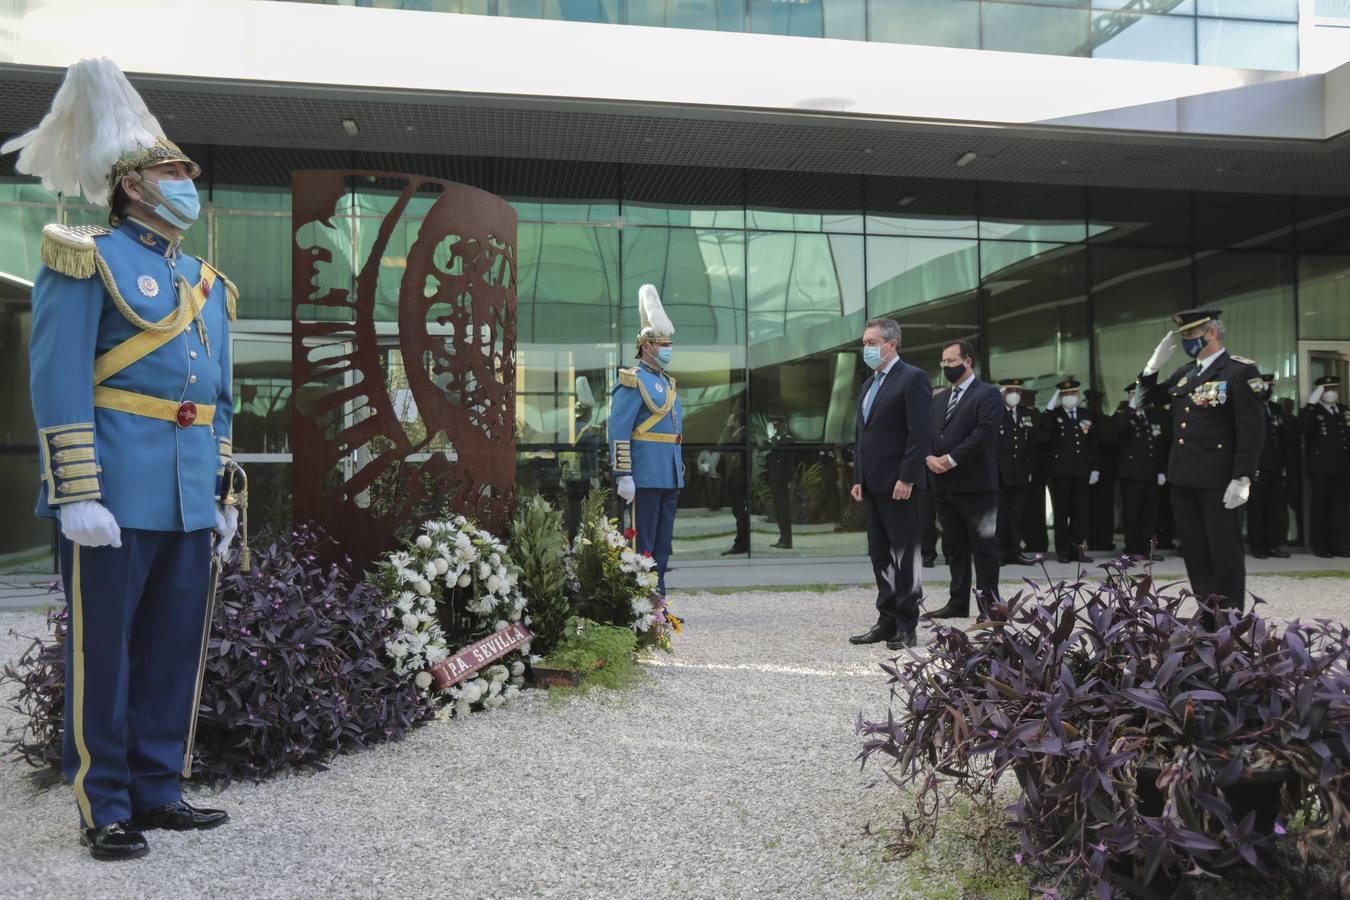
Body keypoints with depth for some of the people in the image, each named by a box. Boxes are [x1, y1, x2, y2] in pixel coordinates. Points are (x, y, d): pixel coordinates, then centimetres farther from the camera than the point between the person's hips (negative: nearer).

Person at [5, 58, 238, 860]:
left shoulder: (207, 282, 18)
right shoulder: (89, 260, -2)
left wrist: (223, 494, 15)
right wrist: (77, 494, -17)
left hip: (190, 501, 7)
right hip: (117, 495, -7)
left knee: (175, 650, 11)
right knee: (103, 651, 2)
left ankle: (157, 789, 23)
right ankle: (104, 809, 13)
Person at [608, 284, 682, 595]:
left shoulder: (668, 383, 19)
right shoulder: (633, 381, -8)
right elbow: (618, 432, -15)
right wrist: (623, 476, -19)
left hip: (669, 476, 9)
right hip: (646, 476, -9)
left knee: (662, 544, 12)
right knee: (643, 545, -4)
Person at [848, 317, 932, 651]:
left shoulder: (912, 379, -8)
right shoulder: (869, 384, 19)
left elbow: (920, 433, -15)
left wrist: (906, 479, -19)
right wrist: (858, 479, 13)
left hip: (898, 484, -8)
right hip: (872, 485, 9)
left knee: (905, 555, -1)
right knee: (881, 556, 11)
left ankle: (907, 627, 6)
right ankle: (887, 621, 18)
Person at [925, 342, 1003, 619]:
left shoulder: (987, 394, -3)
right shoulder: (939, 399, 20)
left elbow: (984, 433, -15)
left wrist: (952, 459, -17)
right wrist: (929, 457, -6)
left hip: (975, 484, -7)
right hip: (943, 485, 7)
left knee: (983, 545, -1)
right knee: (956, 546, 12)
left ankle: (988, 602, 6)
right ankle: (958, 602, 17)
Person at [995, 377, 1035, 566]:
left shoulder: (1028, 413, 12)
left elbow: (1032, 444, 13)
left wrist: (1030, 469, 10)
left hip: (1021, 472, 4)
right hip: (999, 472, -4)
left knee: (1017, 513, 7)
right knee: (1000, 512, -1)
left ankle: (1015, 551, 13)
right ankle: (999, 552, 4)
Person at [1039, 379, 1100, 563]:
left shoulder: (1087, 415, 13)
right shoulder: (1054, 415, 4)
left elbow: (1093, 443, 12)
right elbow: (1044, 431, -19)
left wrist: (1095, 468, 5)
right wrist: (1049, 408, -19)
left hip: (1082, 471, 3)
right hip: (1061, 470, -3)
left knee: (1080, 511, 3)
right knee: (1061, 511, 0)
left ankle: (1077, 547, 10)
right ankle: (1063, 550, 6)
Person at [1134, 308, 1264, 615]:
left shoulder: (1240, 371, -8)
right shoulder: (1184, 373, 13)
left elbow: (1252, 430, -13)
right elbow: (1146, 399, 21)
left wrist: (1242, 478, -18)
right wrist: (1154, 364, 6)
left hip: (1218, 479, -7)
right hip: (1184, 477, 7)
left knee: (1225, 550, 1)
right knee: (1194, 549, 12)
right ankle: (1208, 613, 22)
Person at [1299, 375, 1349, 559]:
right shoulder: (1312, 411, 1)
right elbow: (1302, 428, -20)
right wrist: (1311, 403, -22)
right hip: (1321, 468, -4)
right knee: (1320, 506, -1)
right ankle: (1320, 545, 4)